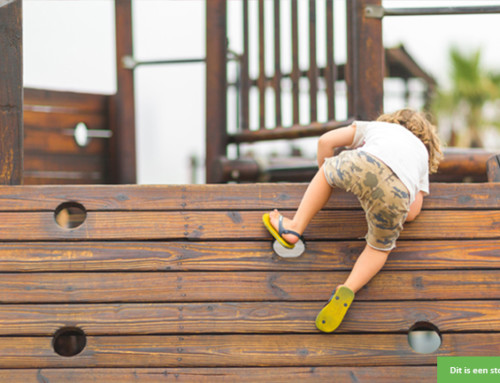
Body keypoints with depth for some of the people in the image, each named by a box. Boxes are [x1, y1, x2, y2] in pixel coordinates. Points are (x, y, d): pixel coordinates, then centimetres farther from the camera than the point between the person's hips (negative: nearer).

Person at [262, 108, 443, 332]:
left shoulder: (375, 126, 39)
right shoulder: (422, 155, 41)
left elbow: (326, 141, 31)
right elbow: (412, 213, 29)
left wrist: (327, 178, 48)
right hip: (397, 195, 1)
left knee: (329, 170, 31)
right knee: (380, 247, 23)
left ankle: (295, 228, 24)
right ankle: (349, 289, -2)